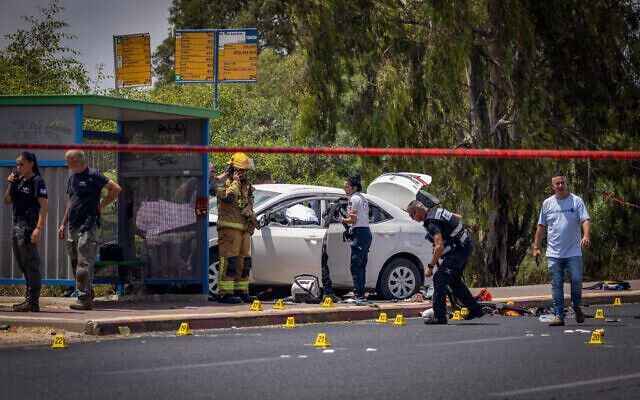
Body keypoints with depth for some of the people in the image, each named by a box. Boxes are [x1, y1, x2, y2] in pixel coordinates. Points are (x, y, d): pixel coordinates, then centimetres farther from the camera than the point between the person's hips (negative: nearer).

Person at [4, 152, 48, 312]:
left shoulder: (37, 181, -9)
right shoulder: (19, 181, 14)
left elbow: (43, 206, -14)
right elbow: (7, 201, 17)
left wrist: (39, 228, -22)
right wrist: (10, 185, 1)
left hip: (28, 226, -9)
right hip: (16, 225, 9)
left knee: (30, 263, -7)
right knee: (22, 264, 13)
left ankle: (33, 301, -7)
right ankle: (29, 298, 20)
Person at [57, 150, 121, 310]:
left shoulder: (92, 176, -8)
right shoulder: (72, 177, 17)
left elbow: (116, 188, -10)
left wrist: (101, 205, -7)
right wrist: (63, 224, 22)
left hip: (88, 226, -9)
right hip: (74, 227, 9)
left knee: (84, 264, -12)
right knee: (75, 264, 9)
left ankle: (84, 298, -12)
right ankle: (86, 296, 15)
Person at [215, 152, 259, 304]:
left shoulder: (245, 184, 19)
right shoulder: (223, 181, -7)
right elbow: (227, 197, -24)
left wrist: (252, 217, 23)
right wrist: (235, 182, -16)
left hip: (244, 228, 9)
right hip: (229, 227, -9)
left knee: (244, 261, 11)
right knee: (229, 260, -13)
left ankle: (241, 291, 17)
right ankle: (225, 293, -15)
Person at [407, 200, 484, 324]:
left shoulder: (432, 222, -21)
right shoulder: (436, 211, 9)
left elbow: (439, 246, -29)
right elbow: (459, 217, 22)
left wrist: (430, 267, -23)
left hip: (459, 249, -10)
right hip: (467, 245, 10)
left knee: (439, 278, -12)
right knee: (453, 279, 21)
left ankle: (439, 316, -15)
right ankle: (475, 309, 28)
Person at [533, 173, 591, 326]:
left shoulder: (576, 201, 1)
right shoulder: (547, 203, 10)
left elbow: (586, 220, -8)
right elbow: (541, 227, 14)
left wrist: (586, 236, -27)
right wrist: (536, 247, 10)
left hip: (573, 252, -2)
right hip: (553, 253, 2)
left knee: (576, 280, -7)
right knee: (556, 285, 1)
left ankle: (577, 307, 20)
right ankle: (559, 316, 4)